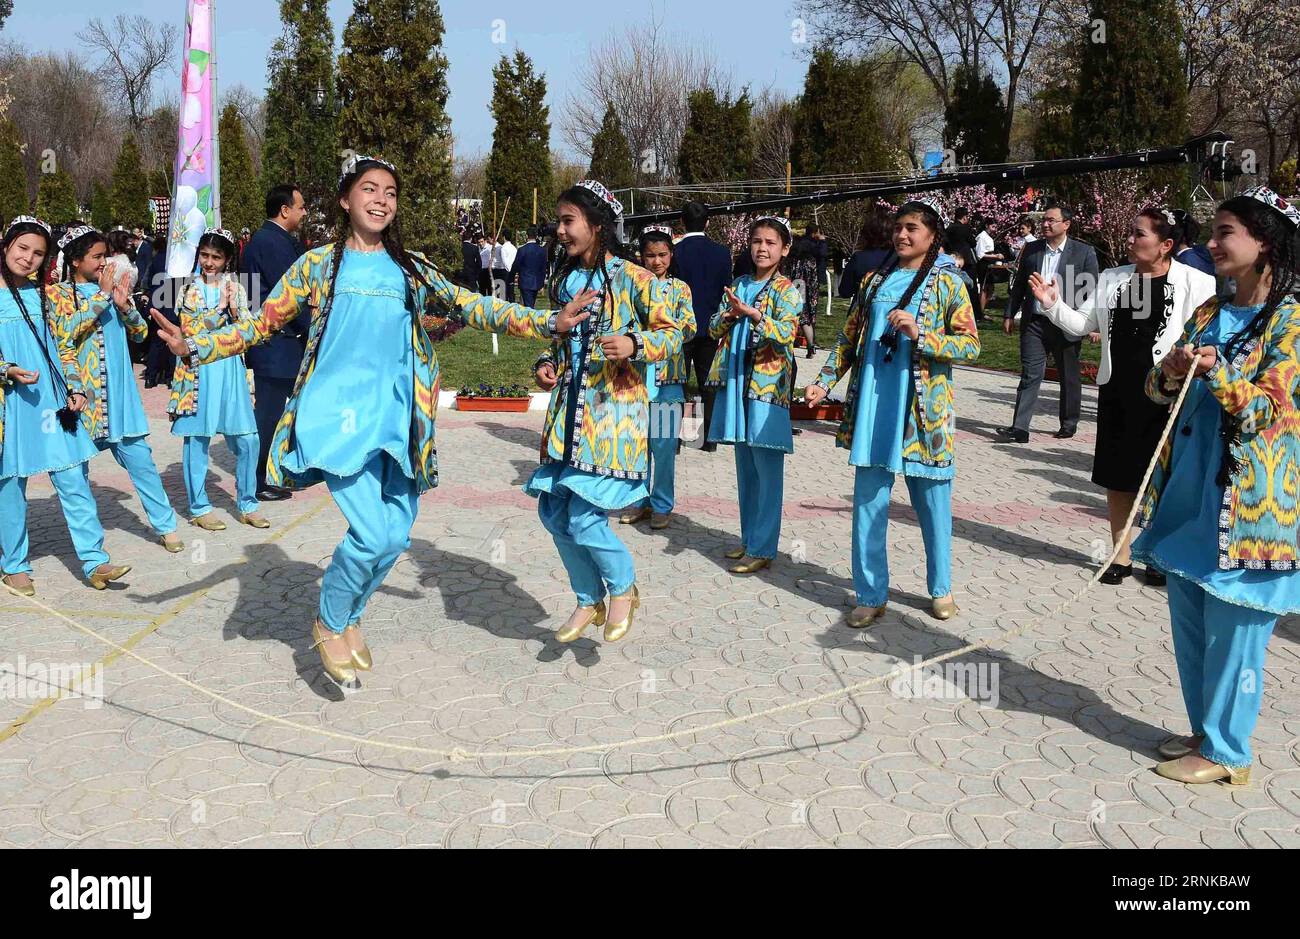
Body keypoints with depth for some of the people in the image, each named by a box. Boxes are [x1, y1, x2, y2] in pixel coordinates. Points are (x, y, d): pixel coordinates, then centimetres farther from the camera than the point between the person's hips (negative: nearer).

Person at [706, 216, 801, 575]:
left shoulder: (786, 290, -3)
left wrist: (753, 314, -30)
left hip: (767, 384, -6)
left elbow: (785, 335, -17)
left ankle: (763, 549, 0)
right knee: (745, 469, 13)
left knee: (767, 471, -4)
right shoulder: (739, 286, 15)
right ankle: (749, 538, 23)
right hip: (736, 384, 6)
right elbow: (714, 328, 13)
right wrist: (730, 313, -8)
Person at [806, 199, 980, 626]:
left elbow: (971, 346, -7)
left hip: (923, 409, -3)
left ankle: (941, 589, 25)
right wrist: (825, 381, 4)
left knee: (932, 500, 7)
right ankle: (871, 595, 13)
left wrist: (920, 335, -20)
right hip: (872, 406, 3)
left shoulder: (947, 283, -1)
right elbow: (850, 337, 15)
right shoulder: (876, 280, 11)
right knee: (868, 502, 3)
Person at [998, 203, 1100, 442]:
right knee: (1030, 374, -4)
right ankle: (1019, 429, -8)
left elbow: (1092, 291, -2)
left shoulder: (1084, 252, -2)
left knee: (1069, 377, 11)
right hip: (1034, 322, 2)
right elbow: (1019, 285, 13)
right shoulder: (1031, 249, 7)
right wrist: (1009, 315, 8)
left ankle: (1069, 424, 27)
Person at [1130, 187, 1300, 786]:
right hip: (1190, 489, 7)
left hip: (1246, 500, -7)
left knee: (1232, 630, 1)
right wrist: (1169, 374, -12)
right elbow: (1160, 391, 9)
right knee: (1188, 619, 16)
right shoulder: (1210, 313, 10)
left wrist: (1218, 375, -27)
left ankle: (1226, 752, 15)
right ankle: (1205, 731, 32)